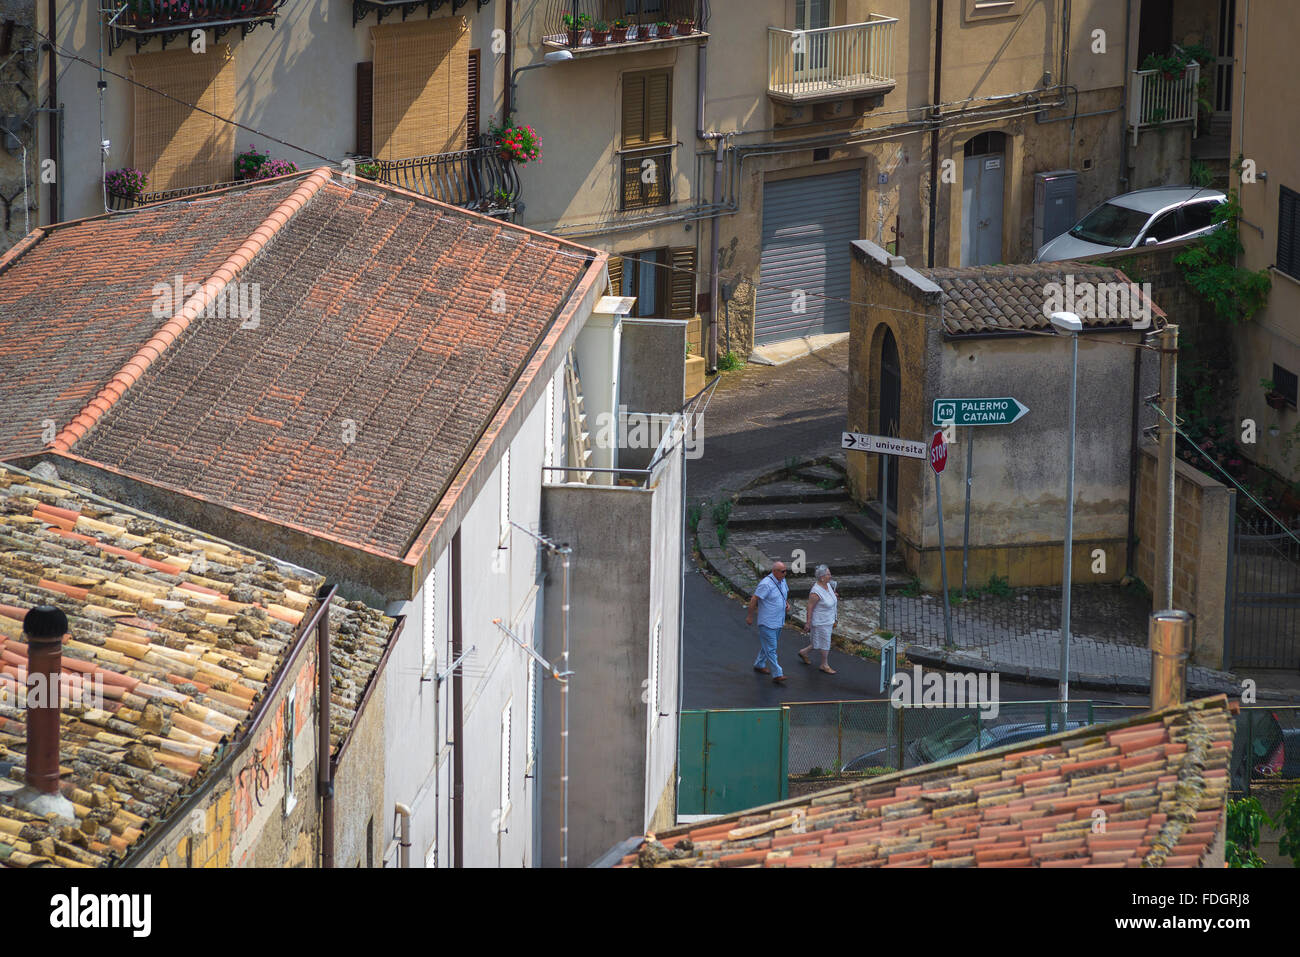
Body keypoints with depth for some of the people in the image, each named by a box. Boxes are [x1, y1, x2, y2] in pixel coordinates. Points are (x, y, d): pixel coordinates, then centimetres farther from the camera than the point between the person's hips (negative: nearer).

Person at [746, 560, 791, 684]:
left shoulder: (782, 581, 3)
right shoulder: (766, 584, -25)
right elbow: (754, 600, -19)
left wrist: (787, 604, 2)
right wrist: (750, 616, -11)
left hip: (778, 621, 9)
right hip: (767, 622, -9)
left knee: (767, 645, 22)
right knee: (771, 649, -5)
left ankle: (759, 665, 40)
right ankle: (777, 675, -6)